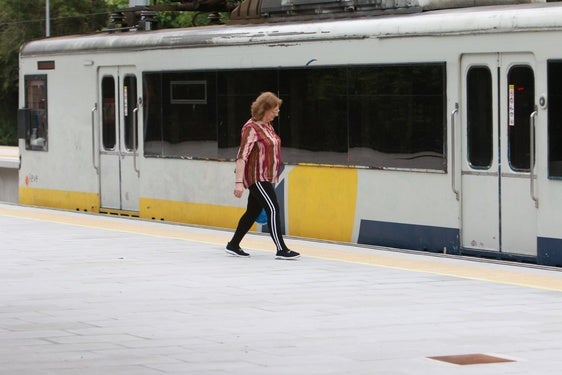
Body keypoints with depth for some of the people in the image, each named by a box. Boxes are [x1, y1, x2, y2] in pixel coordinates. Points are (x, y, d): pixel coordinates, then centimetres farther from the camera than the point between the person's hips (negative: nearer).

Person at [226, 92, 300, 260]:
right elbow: (242, 156, -22)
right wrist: (239, 182, -28)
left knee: (253, 212, 14)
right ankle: (281, 249, -11)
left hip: (265, 177, 9)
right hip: (256, 177, -9)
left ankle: (233, 245, 24)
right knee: (273, 209, -12)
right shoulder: (251, 128, -17)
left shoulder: (268, 126, 11)